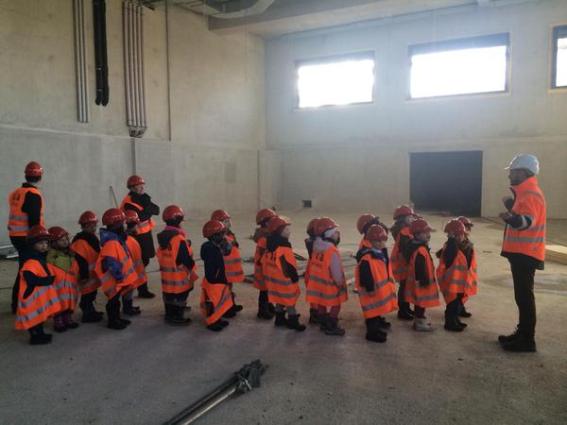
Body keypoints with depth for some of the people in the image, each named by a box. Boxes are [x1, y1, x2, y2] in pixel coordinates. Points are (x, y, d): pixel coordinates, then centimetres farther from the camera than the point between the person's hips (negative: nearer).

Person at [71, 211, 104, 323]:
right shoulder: (80, 242, -21)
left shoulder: (93, 238, 8)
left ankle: (91, 311, 35)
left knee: (92, 293, 21)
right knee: (87, 295, 1)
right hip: (87, 275, -9)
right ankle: (87, 315, 14)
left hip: (94, 274, 9)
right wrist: (84, 277, -22)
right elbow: (80, 262, -24)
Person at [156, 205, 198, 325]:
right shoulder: (179, 238, -25)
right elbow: (186, 258, -20)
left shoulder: (162, 236, 2)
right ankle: (177, 317, 14)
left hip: (166, 274, 8)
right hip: (179, 275, -8)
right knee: (180, 295, 5)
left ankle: (170, 314, 31)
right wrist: (193, 271, -6)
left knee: (169, 293, 19)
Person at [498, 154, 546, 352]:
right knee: (522, 295, 16)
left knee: (524, 296, -6)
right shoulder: (526, 193, 15)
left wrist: (512, 218, -53)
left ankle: (527, 341, 2)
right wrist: (511, 206, 34)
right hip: (521, 252, 11)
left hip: (525, 254, -11)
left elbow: (528, 221, -34)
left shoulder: (531, 194, -18)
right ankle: (522, 333, 26)